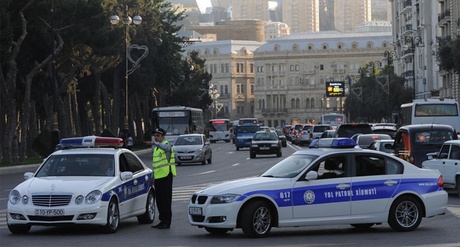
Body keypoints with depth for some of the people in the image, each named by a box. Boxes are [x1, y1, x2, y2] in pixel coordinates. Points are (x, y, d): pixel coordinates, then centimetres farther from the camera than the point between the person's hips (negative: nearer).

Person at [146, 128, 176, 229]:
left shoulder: (166, 144, -9)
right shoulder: (156, 147, 19)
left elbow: (166, 147, -36)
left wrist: (155, 143, -53)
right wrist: (153, 177, 22)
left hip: (166, 175, -9)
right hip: (158, 176, 9)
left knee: (166, 199, -7)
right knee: (159, 200, 11)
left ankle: (166, 222, -5)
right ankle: (162, 221, 18)